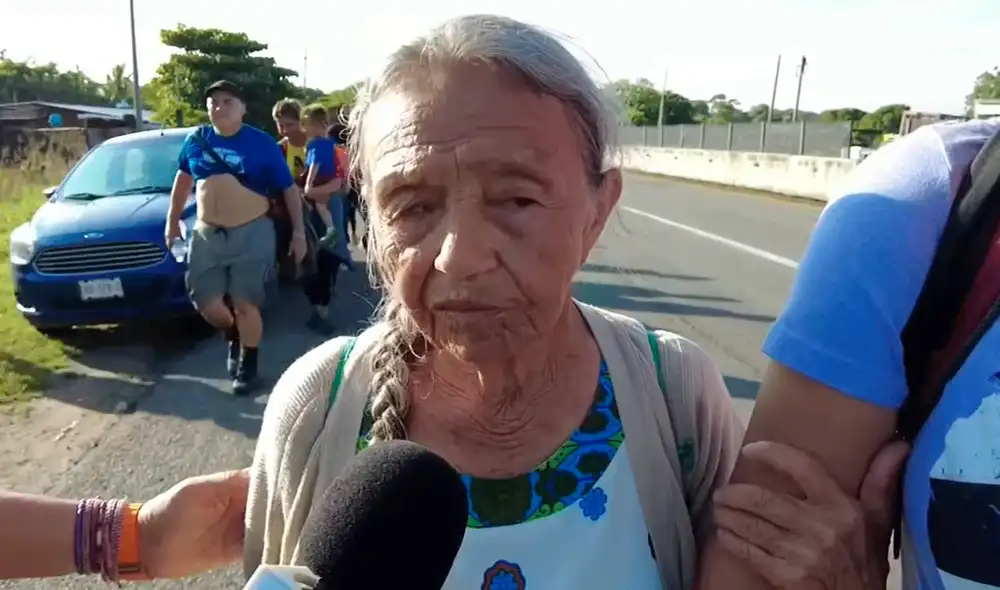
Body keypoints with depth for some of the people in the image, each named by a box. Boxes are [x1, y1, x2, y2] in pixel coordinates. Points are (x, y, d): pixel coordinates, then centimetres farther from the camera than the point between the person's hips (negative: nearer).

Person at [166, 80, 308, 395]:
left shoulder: (261, 144, -5)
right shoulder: (196, 140, 4)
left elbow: (290, 190, -3)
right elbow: (183, 178, 19)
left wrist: (298, 232, -7)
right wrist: (173, 220, 19)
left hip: (252, 234, -3)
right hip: (206, 235, 4)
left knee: (245, 305, 0)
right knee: (209, 306, 3)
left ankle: (247, 366, 19)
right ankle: (234, 336, 36)